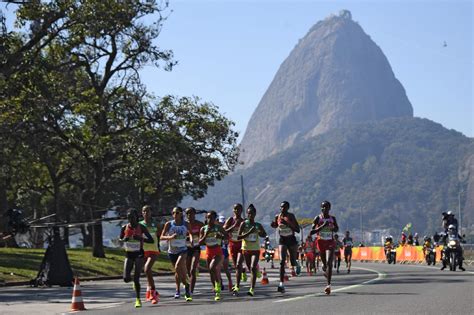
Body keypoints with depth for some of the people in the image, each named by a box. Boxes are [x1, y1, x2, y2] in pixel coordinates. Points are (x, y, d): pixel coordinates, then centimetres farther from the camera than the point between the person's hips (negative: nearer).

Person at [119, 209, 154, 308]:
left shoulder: (142, 228, -8)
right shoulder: (124, 228, -1)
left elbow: (151, 240, -6)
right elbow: (120, 239, 13)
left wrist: (141, 238, -23)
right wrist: (124, 239, -12)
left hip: (139, 254, -3)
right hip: (129, 255, 3)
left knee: (136, 278, -10)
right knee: (126, 279, -5)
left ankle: (138, 299, 5)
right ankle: (135, 282, 32)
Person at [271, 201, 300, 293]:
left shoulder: (291, 216, -11)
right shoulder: (277, 216, -1)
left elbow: (298, 230, -15)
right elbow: (275, 226, 19)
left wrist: (288, 224, -27)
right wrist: (273, 224, -5)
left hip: (292, 240, -1)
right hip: (282, 240, 1)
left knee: (293, 260, 10)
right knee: (282, 261, -13)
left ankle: (293, 267, 50)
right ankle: (281, 283, -17)